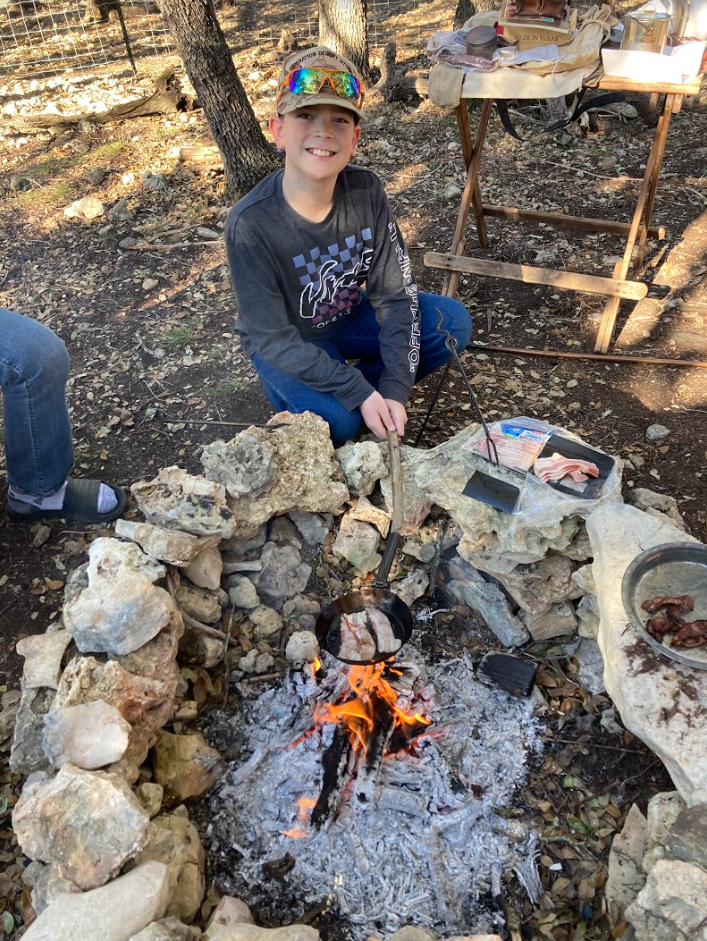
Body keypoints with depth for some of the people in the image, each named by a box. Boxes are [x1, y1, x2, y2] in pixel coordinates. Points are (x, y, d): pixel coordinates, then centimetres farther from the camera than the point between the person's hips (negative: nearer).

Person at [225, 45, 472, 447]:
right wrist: (359, 393, -29)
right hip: (285, 345, -4)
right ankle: (295, 396, 5)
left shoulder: (366, 191, -17)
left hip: (348, 316, 5)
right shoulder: (250, 223, -28)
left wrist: (395, 390, -23)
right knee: (339, 420, -31)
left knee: (454, 321, -11)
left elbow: (395, 294, -14)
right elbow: (274, 338, -25)